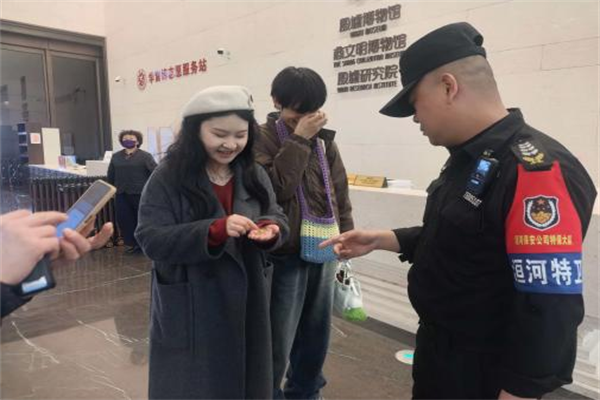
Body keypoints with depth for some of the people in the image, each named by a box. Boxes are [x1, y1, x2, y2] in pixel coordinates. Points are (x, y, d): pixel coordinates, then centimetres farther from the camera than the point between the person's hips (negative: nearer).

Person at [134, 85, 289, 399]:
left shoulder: (255, 175, 3)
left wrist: (270, 229, -18)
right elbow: (152, 240, -18)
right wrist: (215, 230, -31)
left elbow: (277, 218, 7)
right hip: (190, 310, -4)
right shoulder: (167, 179, -12)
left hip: (246, 304, 4)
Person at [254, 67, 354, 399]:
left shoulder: (324, 139, 7)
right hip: (285, 256, -5)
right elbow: (275, 188, -23)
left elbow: (340, 190, 13)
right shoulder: (262, 140, -8)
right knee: (278, 344, 4)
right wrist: (298, 141, -21)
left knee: (316, 334, 19)